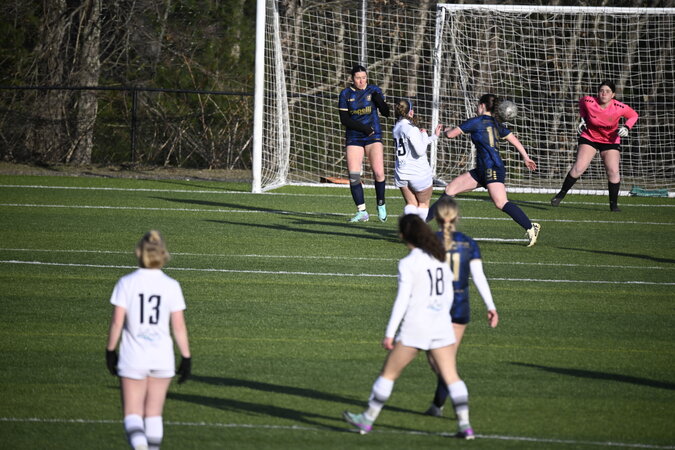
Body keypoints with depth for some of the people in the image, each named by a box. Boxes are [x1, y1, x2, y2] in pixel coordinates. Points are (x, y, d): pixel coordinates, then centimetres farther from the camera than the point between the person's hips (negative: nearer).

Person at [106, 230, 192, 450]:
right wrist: (186, 357, 6)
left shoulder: (126, 283, -6)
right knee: (154, 413, 14)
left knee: (133, 414, 1)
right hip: (162, 358, 2)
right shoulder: (171, 286, -3)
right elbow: (179, 326, -2)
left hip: (133, 358, -2)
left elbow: (117, 322, -6)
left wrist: (110, 350, 7)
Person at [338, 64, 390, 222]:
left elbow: (386, 113, 1)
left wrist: (379, 101, -19)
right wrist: (363, 128, -14)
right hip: (354, 137, 1)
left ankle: (381, 206, 6)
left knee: (378, 172, -13)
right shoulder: (346, 94, 2)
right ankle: (362, 212, -1)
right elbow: (344, 119, -2)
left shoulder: (374, 91, 2)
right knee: (353, 176, -7)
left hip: (373, 137, -1)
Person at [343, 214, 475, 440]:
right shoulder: (440, 258, 8)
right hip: (441, 324, 5)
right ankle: (465, 424, -2)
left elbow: (402, 300, -15)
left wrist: (389, 333, -13)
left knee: (389, 373, 9)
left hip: (415, 327, -5)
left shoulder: (408, 263, -11)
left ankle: (368, 419, 17)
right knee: (451, 376, 5)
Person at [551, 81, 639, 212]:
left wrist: (626, 128, -19)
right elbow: (581, 103, 7)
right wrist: (583, 119, -3)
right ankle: (561, 194, 4)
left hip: (610, 141, 0)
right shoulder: (589, 102, -19)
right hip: (589, 137, 0)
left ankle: (614, 204, 5)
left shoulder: (619, 108, -21)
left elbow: (633, 115, -3)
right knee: (578, 167, -13)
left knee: (613, 171, -11)